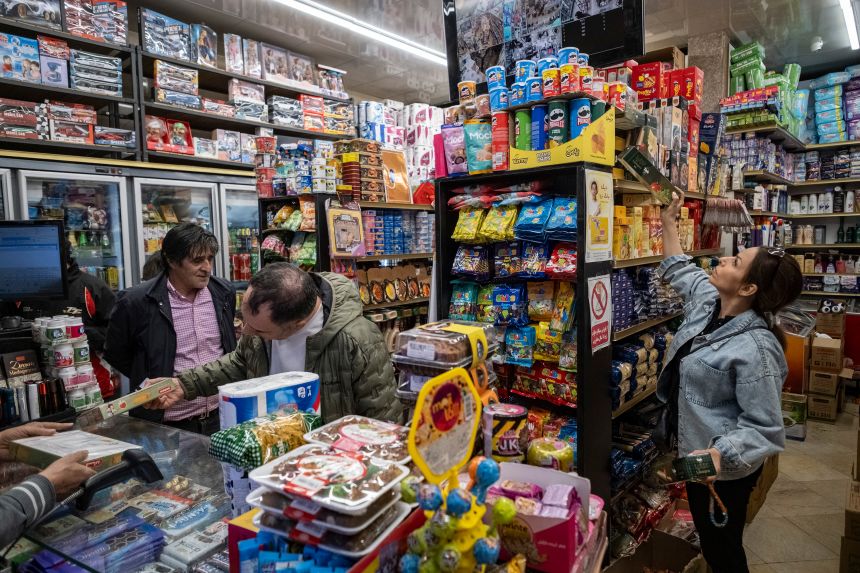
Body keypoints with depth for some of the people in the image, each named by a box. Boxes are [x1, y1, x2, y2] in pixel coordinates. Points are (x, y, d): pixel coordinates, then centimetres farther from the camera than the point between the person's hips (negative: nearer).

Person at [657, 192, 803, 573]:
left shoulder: (755, 348, -31)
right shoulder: (708, 301, -7)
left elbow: (764, 428, -27)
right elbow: (680, 271, 14)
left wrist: (719, 454, -42)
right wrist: (668, 223, 16)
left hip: (723, 470, -8)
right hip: (695, 456, 8)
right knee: (709, 540, 28)